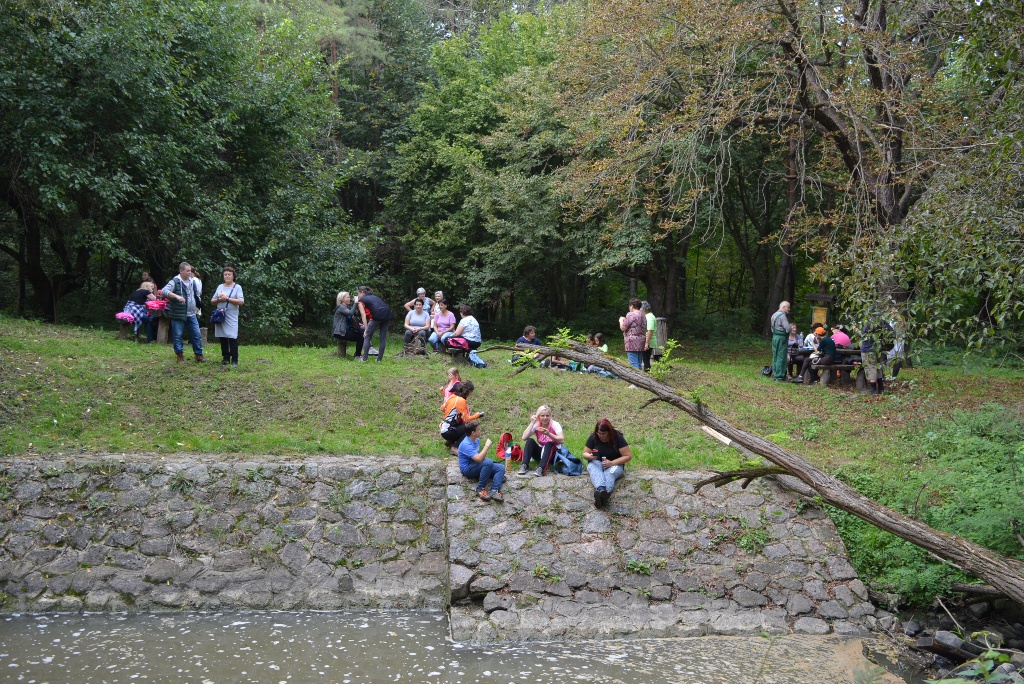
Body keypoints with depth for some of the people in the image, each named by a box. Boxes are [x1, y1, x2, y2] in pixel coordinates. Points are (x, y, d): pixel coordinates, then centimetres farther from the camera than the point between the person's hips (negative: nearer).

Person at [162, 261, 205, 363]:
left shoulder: (192, 282, 12)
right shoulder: (175, 282, -8)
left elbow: (196, 294, 29)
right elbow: (164, 291, -24)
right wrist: (176, 296, -36)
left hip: (191, 315, 6)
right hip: (178, 315, -5)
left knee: (197, 335, 4)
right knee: (178, 335, 2)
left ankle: (199, 355, 11)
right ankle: (180, 356, 12)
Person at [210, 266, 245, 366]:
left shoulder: (237, 287, 2)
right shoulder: (220, 287, 15)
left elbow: (241, 301, -10)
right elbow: (212, 301, 16)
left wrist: (227, 299, -13)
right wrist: (218, 300, -5)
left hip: (231, 318, -4)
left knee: (232, 338, -8)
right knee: (222, 338, 6)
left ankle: (234, 360, -4)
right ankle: (225, 358, 15)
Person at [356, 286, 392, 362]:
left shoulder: (361, 300, 13)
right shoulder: (374, 296, 31)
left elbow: (363, 314, 2)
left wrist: (366, 329, -4)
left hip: (378, 315, -6)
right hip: (387, 313, 6)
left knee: (367, 336, 8)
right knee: (383, 337, 13)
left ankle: (364, 358, 7)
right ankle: (379, 358, 15)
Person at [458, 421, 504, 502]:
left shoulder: (476, 440, 5)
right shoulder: (466, 445, -24)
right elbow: (478, 459, -36)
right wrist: (487, 446, -26)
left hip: (477, 466, 9)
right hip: (467, 469, -9)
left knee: (501, 468, -10)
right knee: (488, 462, -35)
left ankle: (494, 491, -31)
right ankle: (480, 489, -26)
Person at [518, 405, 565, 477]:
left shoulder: (555, 425, -13)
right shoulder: (536, 425, -6)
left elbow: (562, 440, -28)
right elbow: (524, 438, -19)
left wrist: (548, 434, -41)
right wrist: (532, 423, -20)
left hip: (552, 453, -3)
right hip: (540, 452, 3)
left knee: (549, 444, -34)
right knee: (530, 441, -22)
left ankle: (541, 469, -48)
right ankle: (524, 466, -29)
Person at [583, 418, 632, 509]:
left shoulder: (617, 438, -13)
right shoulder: (593, 437, -6)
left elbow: (628, 456, -14)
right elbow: (585, 453, 3)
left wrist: (612, 463, -25)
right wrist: (590, 456, -23)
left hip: (614, 464, -1)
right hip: (596, 462, 1)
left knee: (609, 473, -37)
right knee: (595, 470, -36)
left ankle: (606, 493, -68)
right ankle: (601, 489, -68)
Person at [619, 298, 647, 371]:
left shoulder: (631, 315, -12)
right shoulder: (642, 316, 16)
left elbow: (623, 328, -11)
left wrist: (621, 320, 10)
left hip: (632, 343, -9)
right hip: (641, 343, 9)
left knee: (634, 364, -10)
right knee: (639, 364, 12)